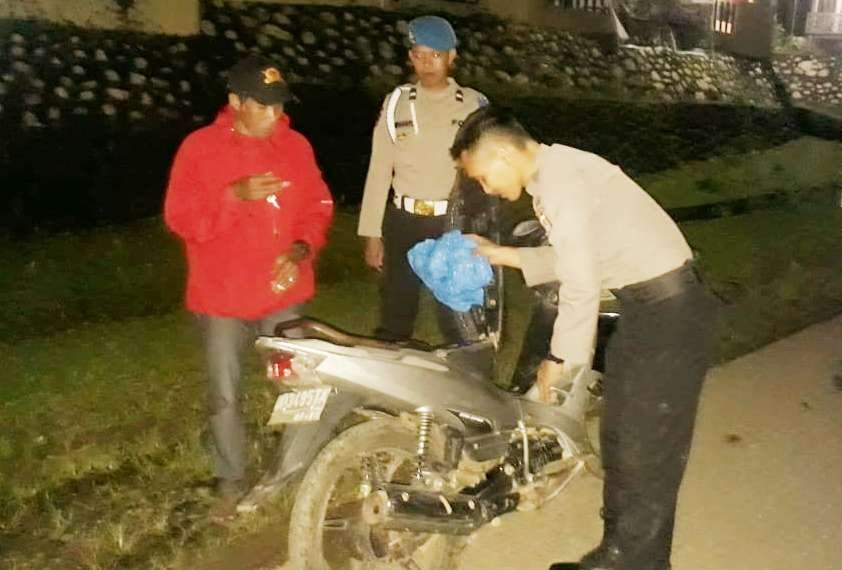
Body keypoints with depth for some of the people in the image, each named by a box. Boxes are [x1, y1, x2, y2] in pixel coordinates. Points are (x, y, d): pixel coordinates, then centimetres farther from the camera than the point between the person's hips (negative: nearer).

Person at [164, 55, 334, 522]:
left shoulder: (296, 146, 2)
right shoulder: (200, 147, -7)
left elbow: (318, 206, 6)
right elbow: (179, 217, -12)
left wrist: (302, 247, -13)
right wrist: (235, 194, -26)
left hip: (283, 292, 3)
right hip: (222, 295, -2)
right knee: (225, 396, 7)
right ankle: (231, 481, 27)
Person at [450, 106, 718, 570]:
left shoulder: (560, 180, -20)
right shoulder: (555, 171, 10)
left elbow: (581, 286, -22)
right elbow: (576, 258, 17)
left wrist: (561, 359, -11)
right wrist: (505, 255, 13)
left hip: (668, 309, -10)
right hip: (644, 304, 10)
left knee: (645, 448, 0)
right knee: (619, 438, 16)